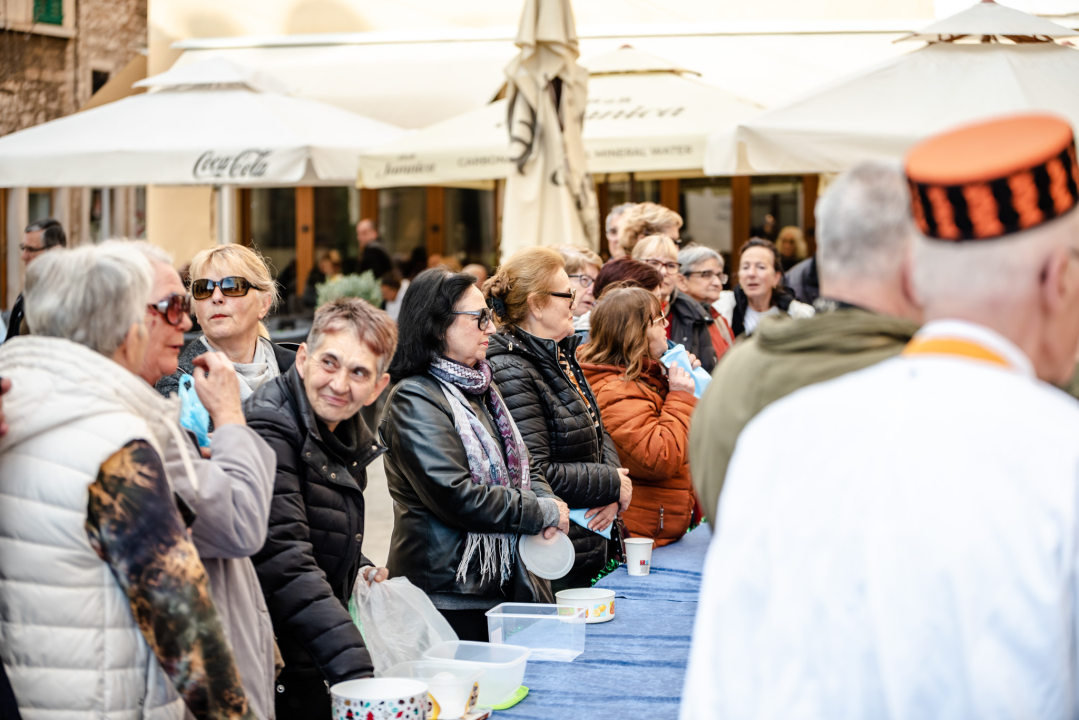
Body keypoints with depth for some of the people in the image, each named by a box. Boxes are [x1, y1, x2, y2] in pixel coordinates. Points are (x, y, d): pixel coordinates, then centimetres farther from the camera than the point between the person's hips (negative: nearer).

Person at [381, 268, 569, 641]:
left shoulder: (480, 388, 15)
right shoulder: (415, 400, -13)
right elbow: (457, 497, -22)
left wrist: (546, 501, -5)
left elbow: (525, 467, 19)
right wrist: (543, 513, -13)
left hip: (505, 583, 8)